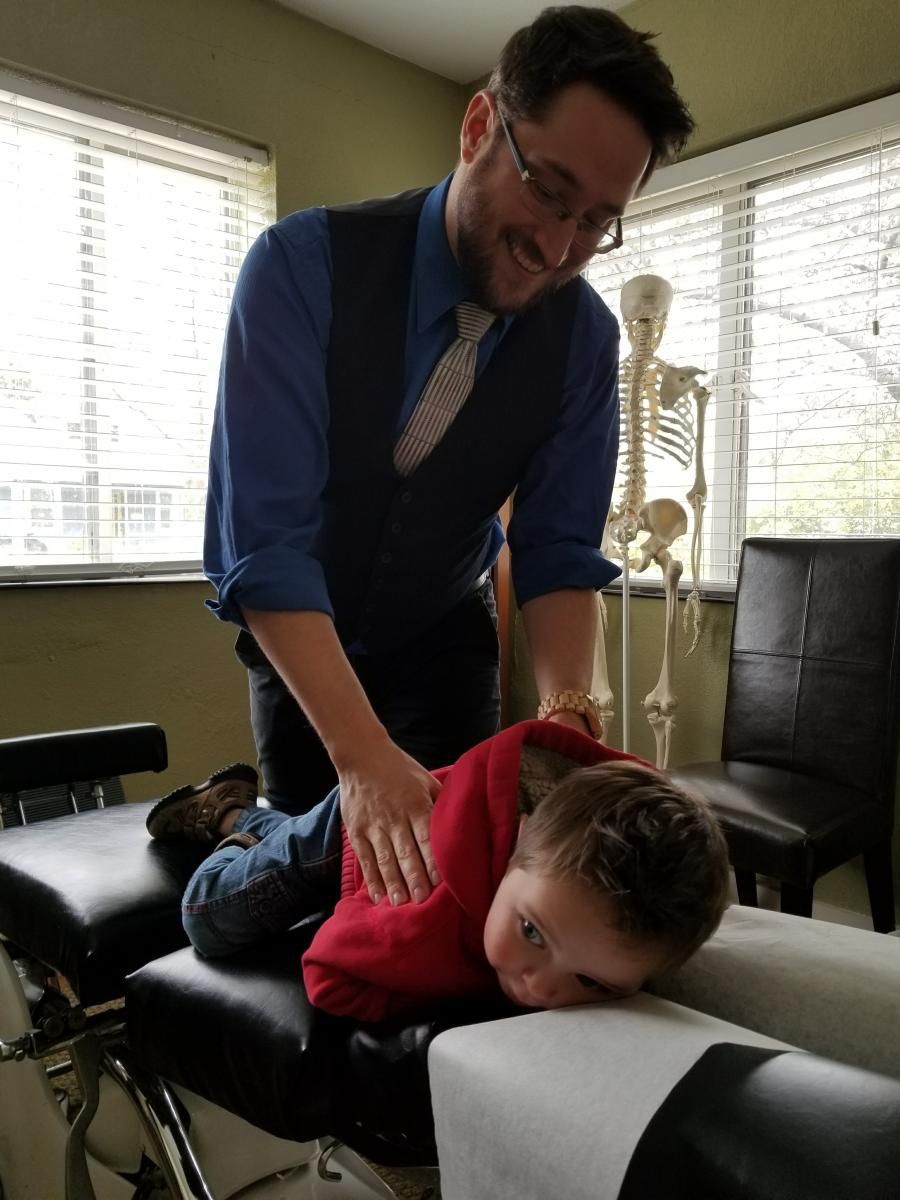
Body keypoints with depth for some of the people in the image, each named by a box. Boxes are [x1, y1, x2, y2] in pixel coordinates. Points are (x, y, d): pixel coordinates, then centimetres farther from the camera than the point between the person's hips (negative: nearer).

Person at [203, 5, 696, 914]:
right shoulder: (304, 264, -26)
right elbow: (263, 534, -33)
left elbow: (558, 552, -13)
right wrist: (362, 755, -42)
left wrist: (564, 711, -31)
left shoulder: (586, 336, -15)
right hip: (299, 643, -2)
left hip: (445, 643, 3)